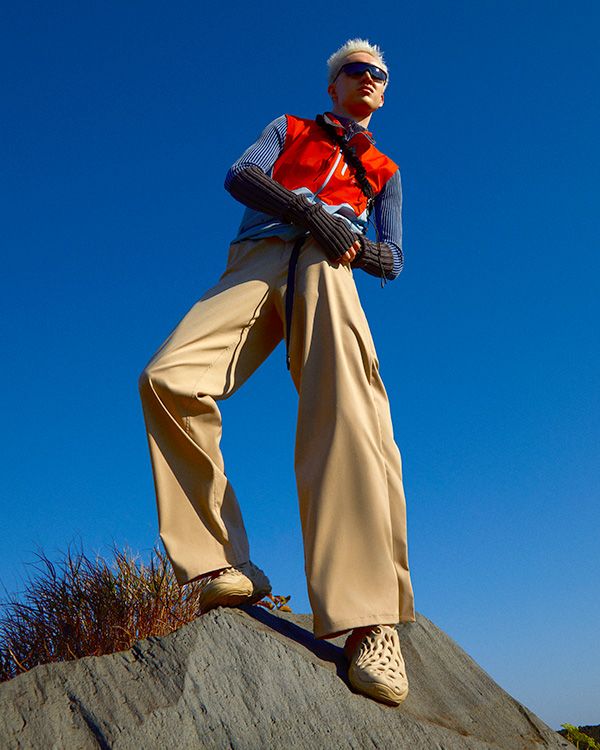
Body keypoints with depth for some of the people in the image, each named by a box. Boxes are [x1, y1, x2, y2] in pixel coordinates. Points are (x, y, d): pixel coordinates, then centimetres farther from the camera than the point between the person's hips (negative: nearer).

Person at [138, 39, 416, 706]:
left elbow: (392, 260, 22)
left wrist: (358, 247, -3)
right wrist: (313, 213, -6)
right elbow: (240, 177, 10)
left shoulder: (384, 171, 34)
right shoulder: (287, 128, 32)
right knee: (167, 378, -28)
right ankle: (223, 564, -24)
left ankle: (370, 618, -39)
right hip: (255, 263, 1)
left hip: (326, 266, 0)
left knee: (347, 413, -31)